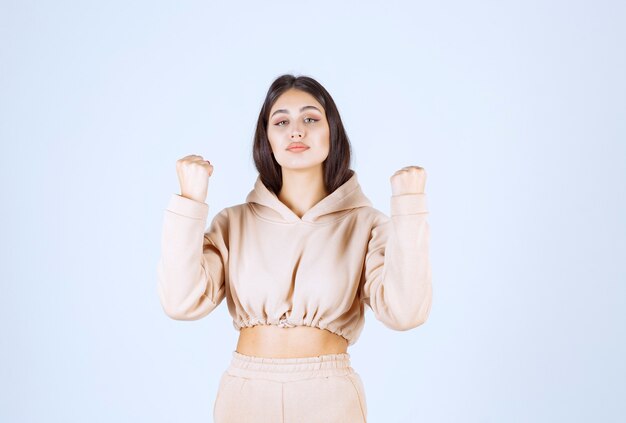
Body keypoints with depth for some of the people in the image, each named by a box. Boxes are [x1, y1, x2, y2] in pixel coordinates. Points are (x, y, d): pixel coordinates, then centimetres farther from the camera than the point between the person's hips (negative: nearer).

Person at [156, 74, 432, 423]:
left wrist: (409, 204, -18)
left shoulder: (365, 224, -3)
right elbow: (183, 302, -11)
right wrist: (191, 198, -13)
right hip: (245, 395, 1)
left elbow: (404, 311, -18)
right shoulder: (234, 222, 1)